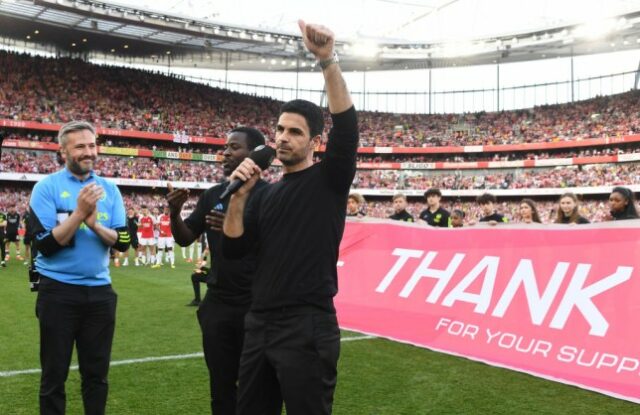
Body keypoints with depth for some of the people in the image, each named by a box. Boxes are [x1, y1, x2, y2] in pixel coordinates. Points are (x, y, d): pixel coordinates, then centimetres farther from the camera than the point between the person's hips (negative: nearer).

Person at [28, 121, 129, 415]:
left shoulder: (109, 189, 5)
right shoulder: (47, 187, -6)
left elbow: (123, 242, -1)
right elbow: (45, 245, -14)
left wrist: (95, 223, -17)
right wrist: (79, 213, -22)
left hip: (100, 292, 4)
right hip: (58, 292, -3)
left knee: (97, 373, 13)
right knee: (54, 375, 8)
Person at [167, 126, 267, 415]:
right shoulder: (213, 195, 9)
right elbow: (184, 239, 10)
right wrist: (174, 213, -9)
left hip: (256, 305, -5)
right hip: (217, 304, 5)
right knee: (221, 384, 14)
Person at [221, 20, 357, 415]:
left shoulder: (329, 180, -2)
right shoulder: (266, 193, 14)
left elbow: (346, 127, -19)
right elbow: (233, 249, 8)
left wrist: (328, 59, -28)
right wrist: (240, 194, -5)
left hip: (308, 328, -6)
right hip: (260, 324, 6)